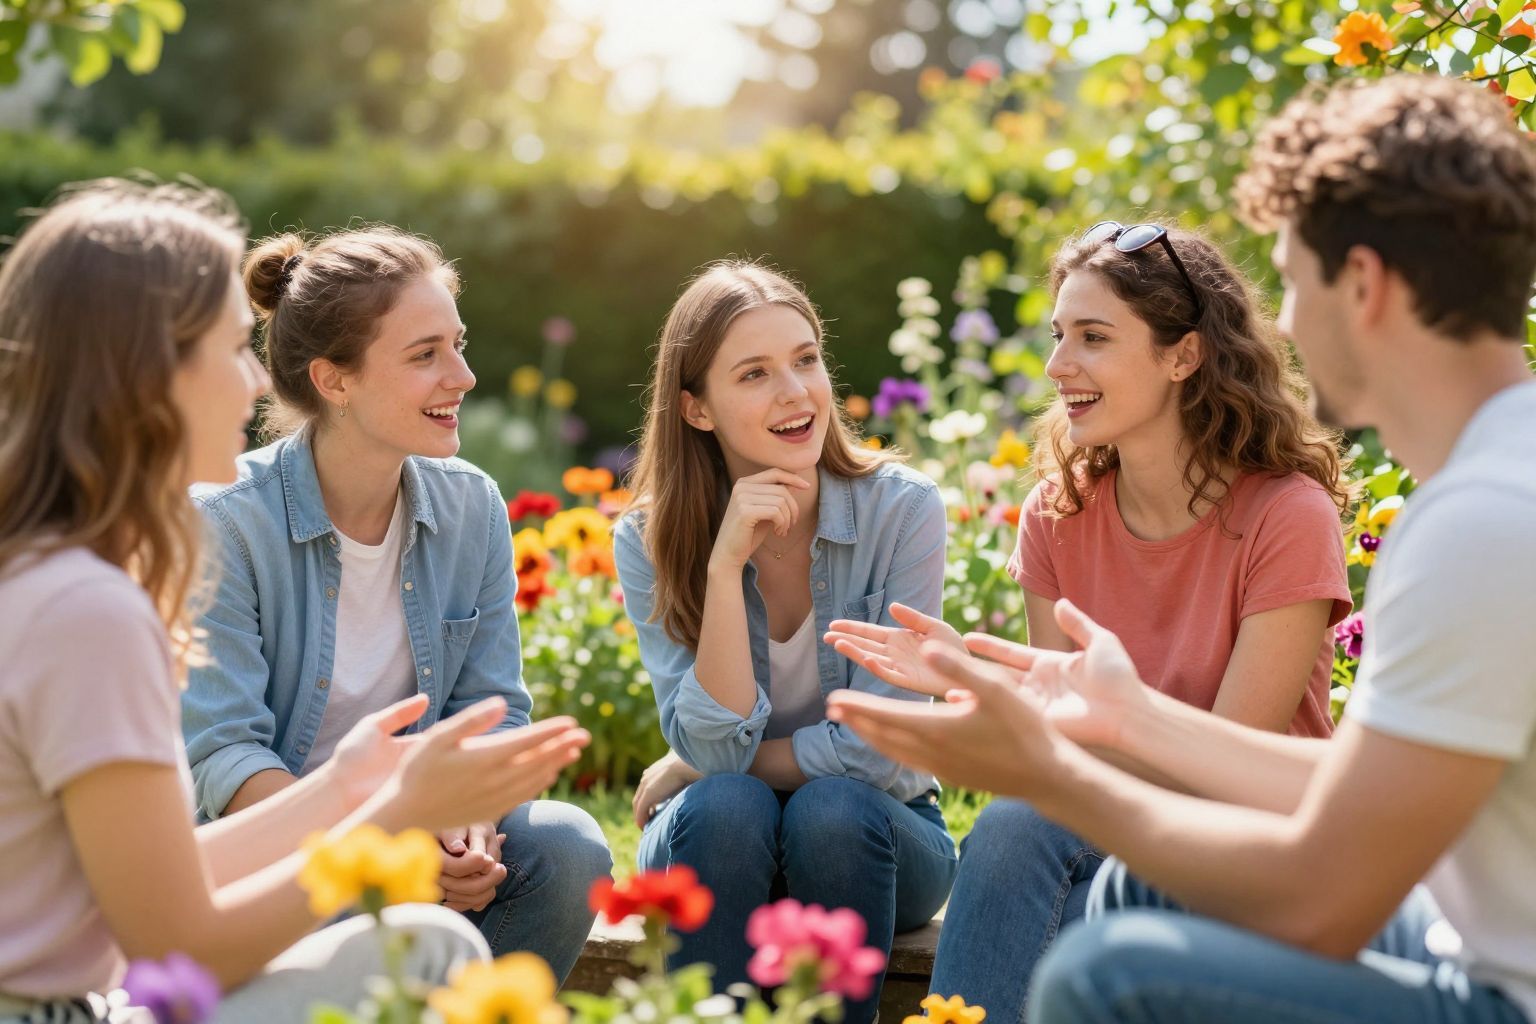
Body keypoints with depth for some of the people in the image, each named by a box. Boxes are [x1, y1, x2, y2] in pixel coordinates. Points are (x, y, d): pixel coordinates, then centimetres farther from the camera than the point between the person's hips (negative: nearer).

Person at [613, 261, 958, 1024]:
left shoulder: (902, 508, -15)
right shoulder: (649, 541, -10)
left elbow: (876, 748, -16)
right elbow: (715, 748, -19)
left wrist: (680, 776, -10)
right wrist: (725, 564, -27)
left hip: (872, 839, 0)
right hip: (718, 850, 1)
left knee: (833, 809, -31)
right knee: (724, 806, -31)